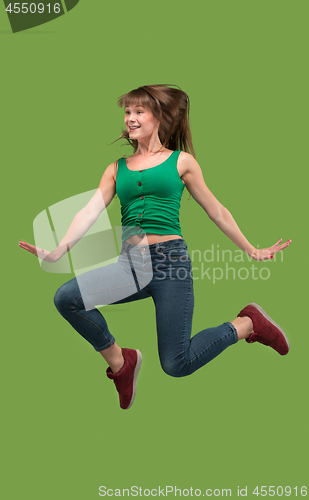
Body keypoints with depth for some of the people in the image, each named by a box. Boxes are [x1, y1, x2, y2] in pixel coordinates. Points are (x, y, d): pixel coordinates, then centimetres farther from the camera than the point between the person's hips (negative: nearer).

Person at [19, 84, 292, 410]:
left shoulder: (181, 161, 7)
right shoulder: (117, 168, 15)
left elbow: (216, 211, 13)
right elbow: (90, 211, 3)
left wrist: (251, 251, 16)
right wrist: (58, 251, -13)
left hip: (170, 260, -4)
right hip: (130, 264, 4)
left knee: (176, 365, -7)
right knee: (66, 298, -18)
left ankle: (248, 324, 19)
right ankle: (120, 363, 4)